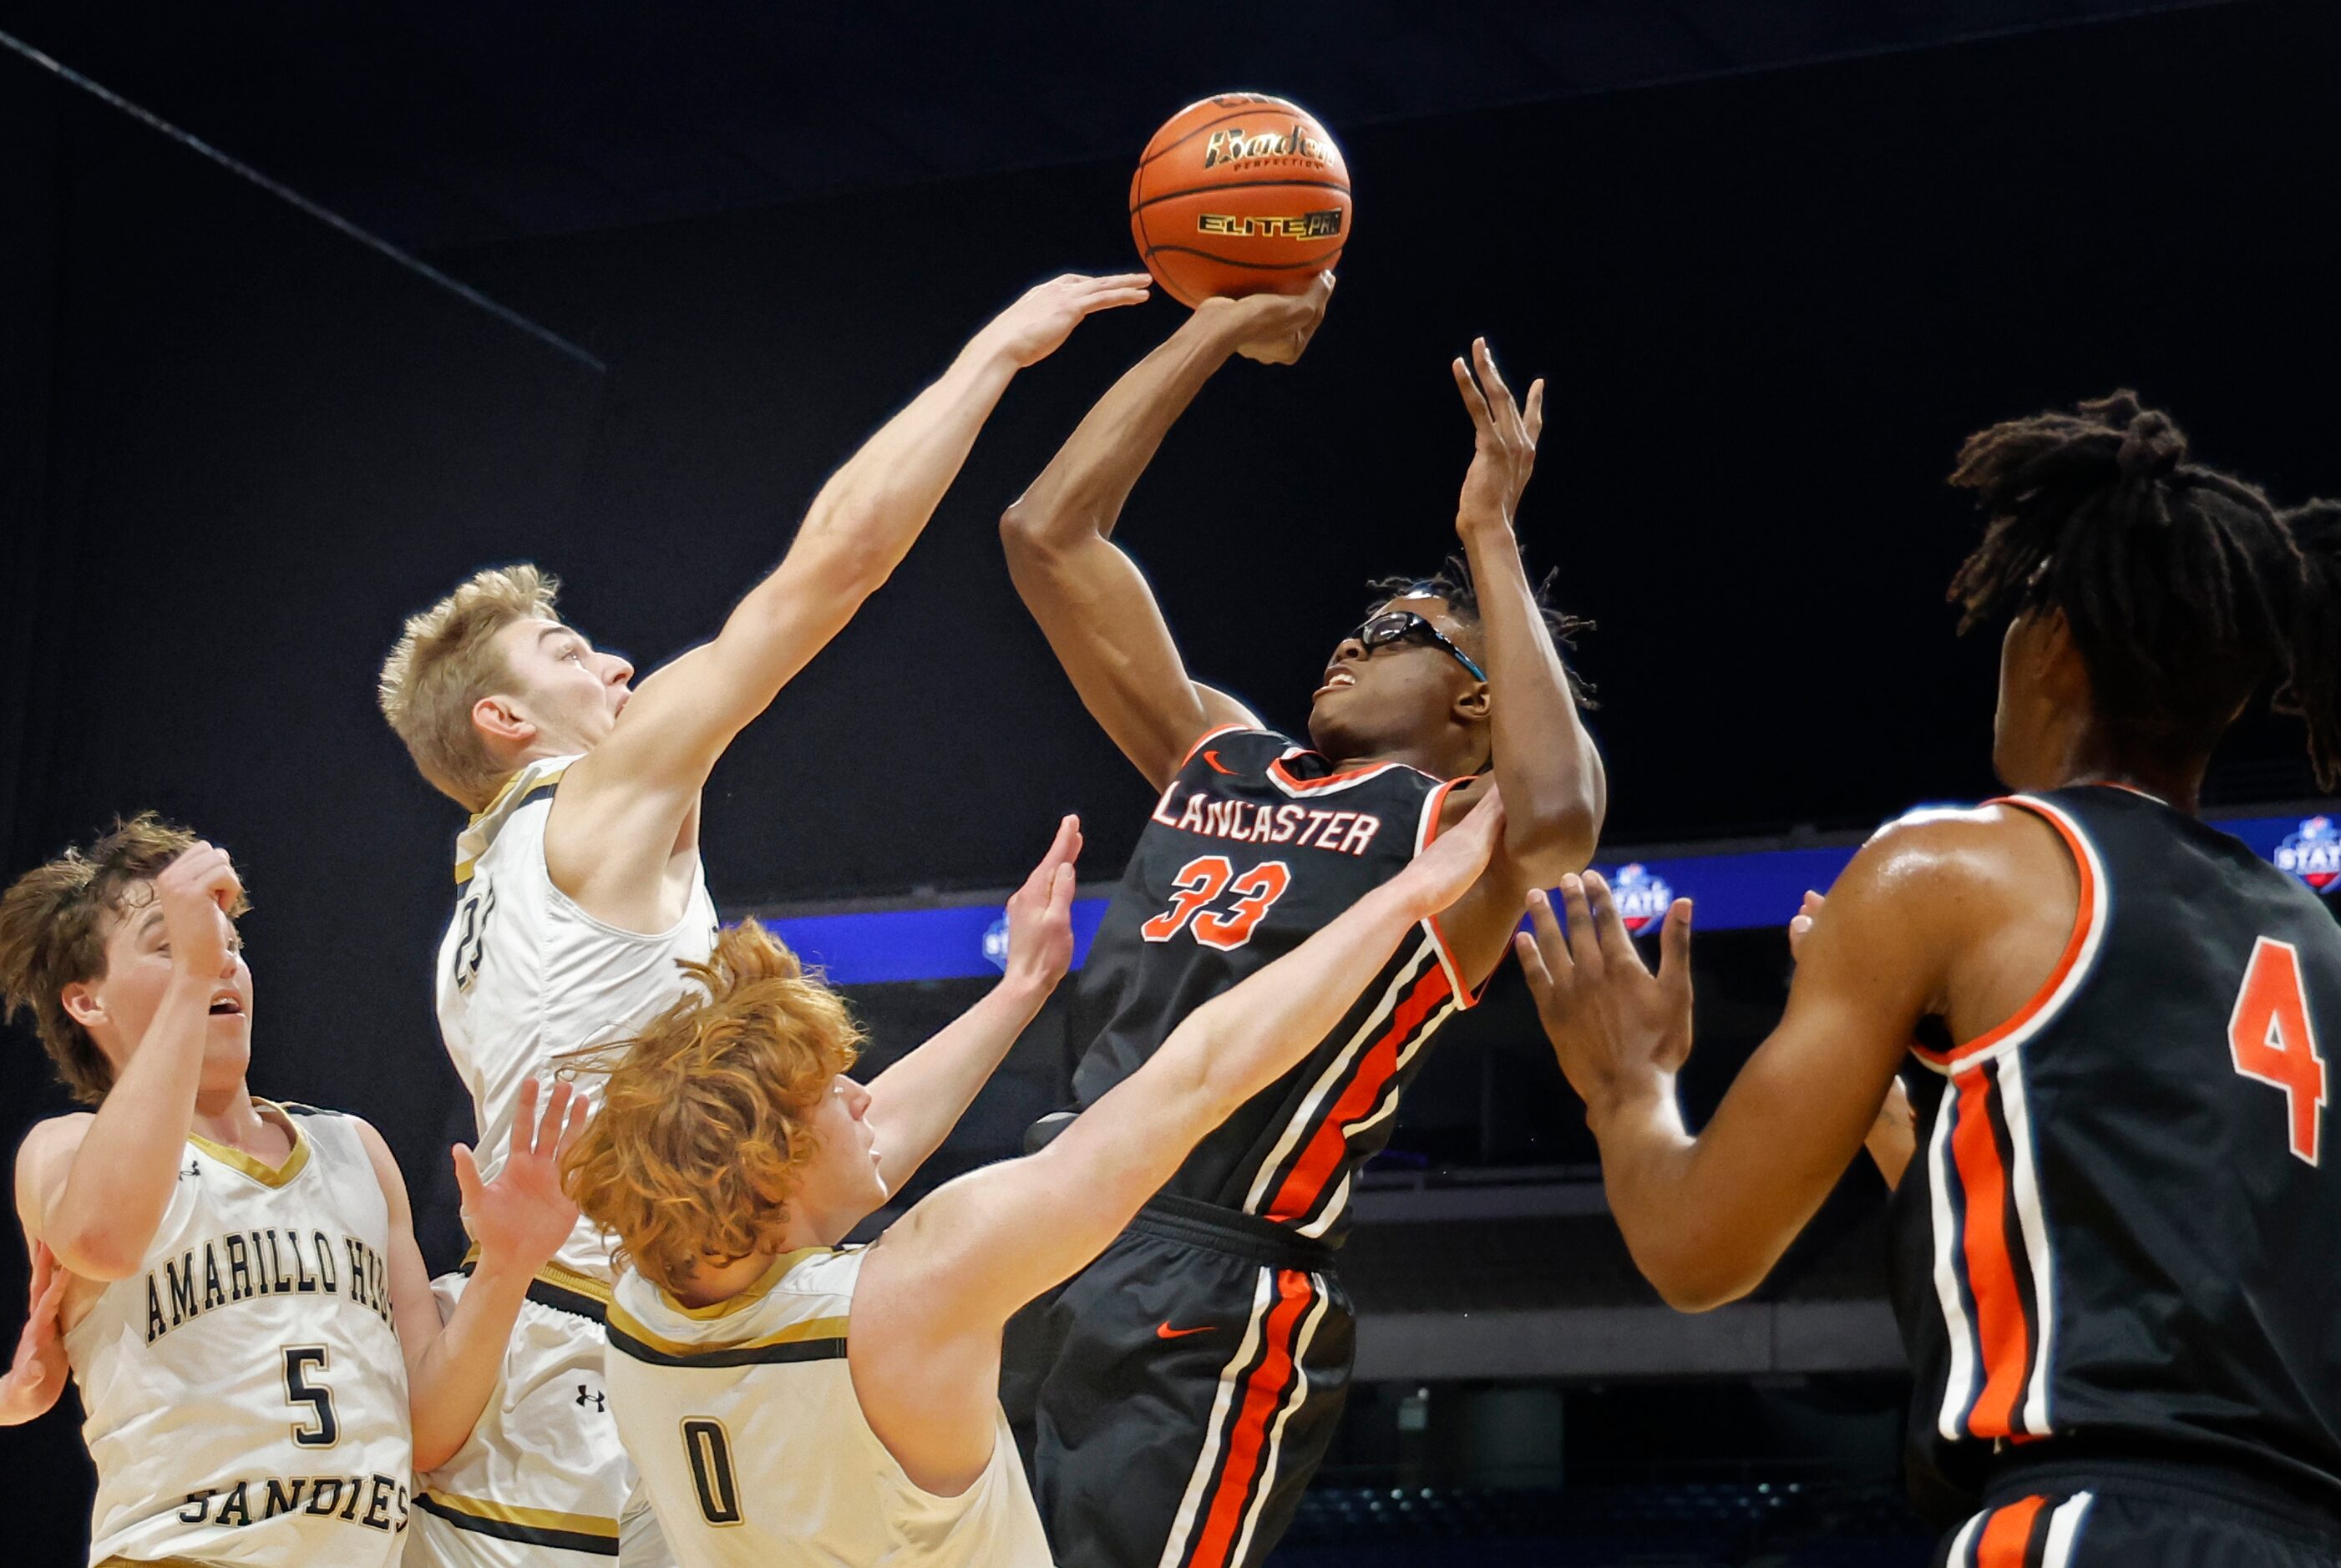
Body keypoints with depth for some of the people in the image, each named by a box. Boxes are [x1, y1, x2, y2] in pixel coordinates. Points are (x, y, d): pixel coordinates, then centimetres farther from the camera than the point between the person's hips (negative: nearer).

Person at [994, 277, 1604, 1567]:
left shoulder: (1453, 831, 2)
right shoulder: (1214, 758, 20)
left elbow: (1554, 818, -24)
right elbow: (1048, 536, 18)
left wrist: (1491, 536, -14)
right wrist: (1218, 332, 16)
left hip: (1211, 1309, -7)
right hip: (1040, 1266, 7)